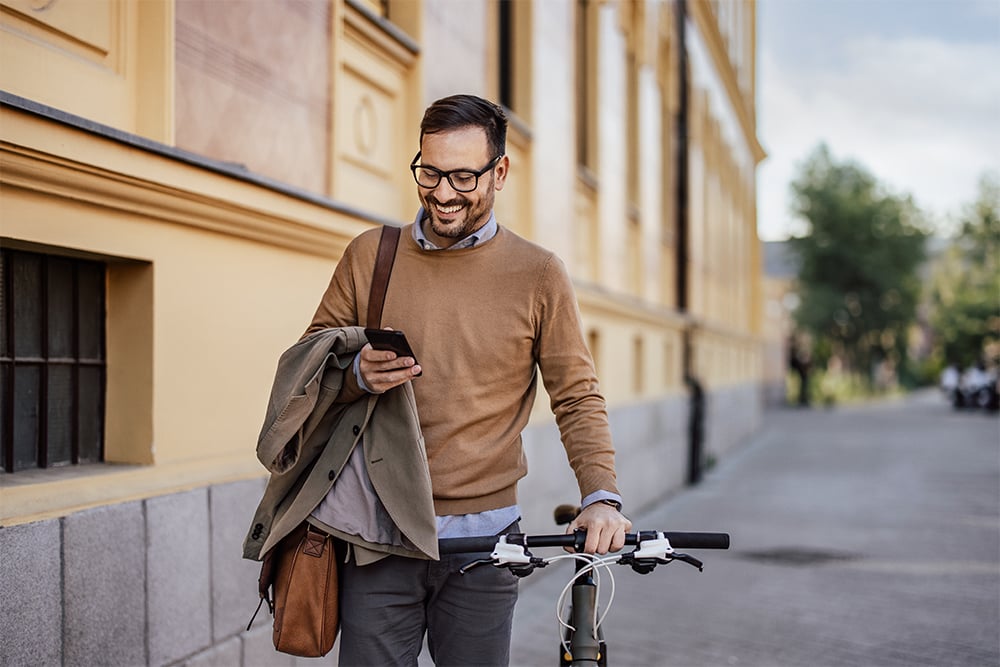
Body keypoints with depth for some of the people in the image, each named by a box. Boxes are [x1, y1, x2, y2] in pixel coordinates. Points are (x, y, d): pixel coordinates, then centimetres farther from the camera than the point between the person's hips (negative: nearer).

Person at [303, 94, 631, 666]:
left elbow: (578, 398, 3)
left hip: (485, 543, -1)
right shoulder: (370, 254, 6)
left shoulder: (538, 274, 2)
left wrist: (601, 496, -12)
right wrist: (357, 373, -11)